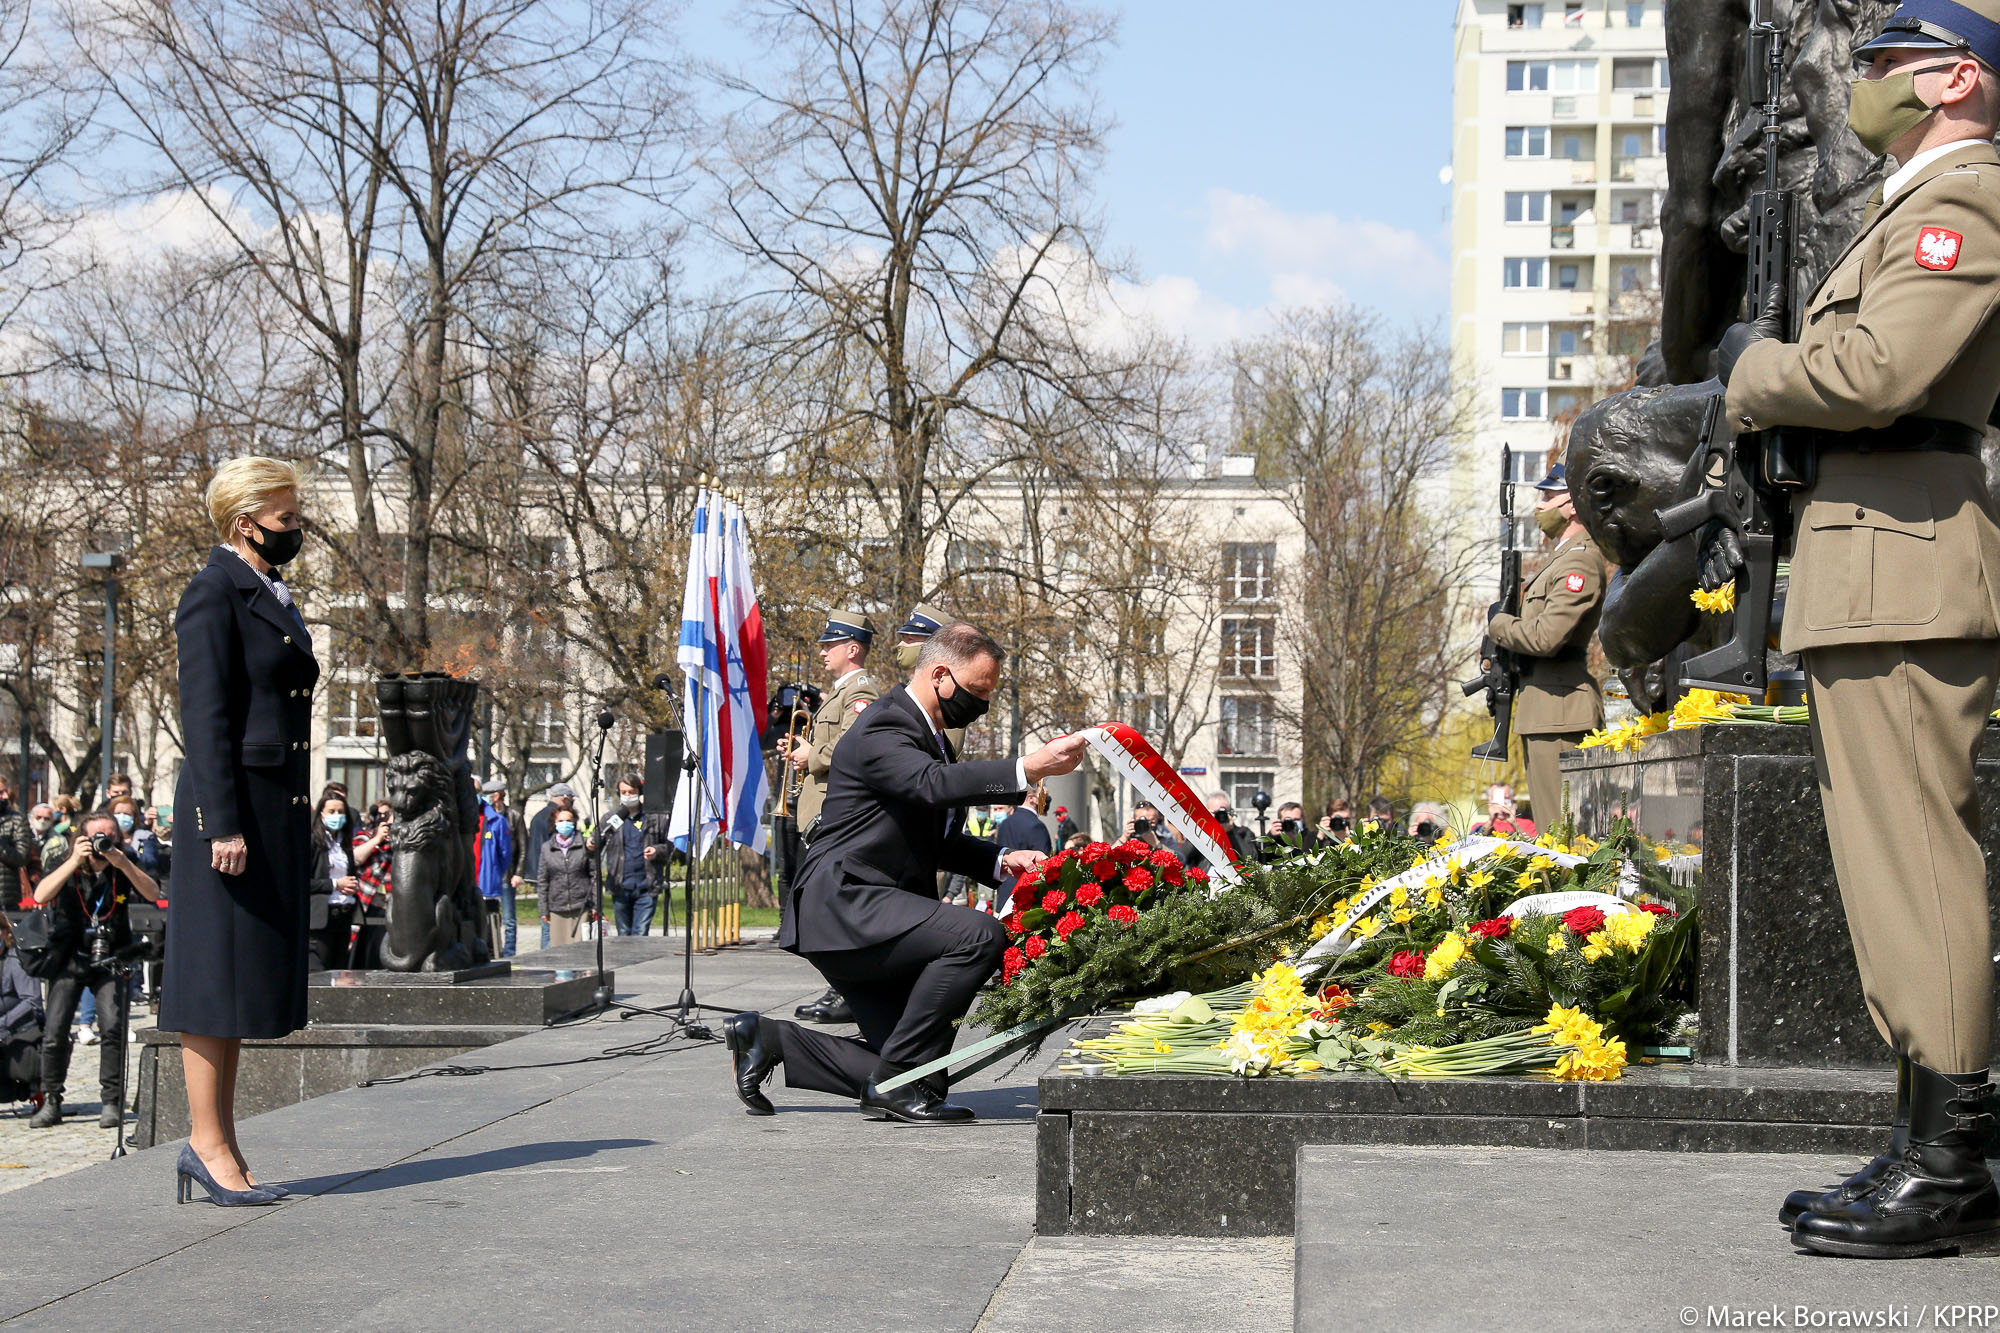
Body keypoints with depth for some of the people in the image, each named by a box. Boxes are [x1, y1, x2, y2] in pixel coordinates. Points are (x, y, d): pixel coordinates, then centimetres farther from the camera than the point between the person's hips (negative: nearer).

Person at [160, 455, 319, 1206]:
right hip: (233, 806, -9)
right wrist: (222, 824, -20)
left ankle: (220, 1147, 14)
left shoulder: (272, 597, 19)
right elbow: (204, 715, -15)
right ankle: (207, 1142, 0)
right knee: (216, 974, -5)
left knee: (248, 977, 9)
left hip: (277, 807, 9)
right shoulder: (214, 594, -8)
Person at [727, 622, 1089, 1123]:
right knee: (979, 934, -28)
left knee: (906, 1063, 4)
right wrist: (1028, 770, -43)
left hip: (872, 920, 10)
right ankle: (894, 1082, -19)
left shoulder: (930, 737, 19)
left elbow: (939, 843, 24)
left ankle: (766, 1039, 18)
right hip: (844, 905, -10)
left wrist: (1001, 860, 5)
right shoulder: (883, 729, -13)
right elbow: (933, 783, -34)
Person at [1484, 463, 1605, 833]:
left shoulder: (1580, 561, -14)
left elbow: (1546, 637, -24)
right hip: (1545, 710, 11)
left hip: (1560, 709, -11)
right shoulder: (1561, 556, 19)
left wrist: (1497, 625, -8)